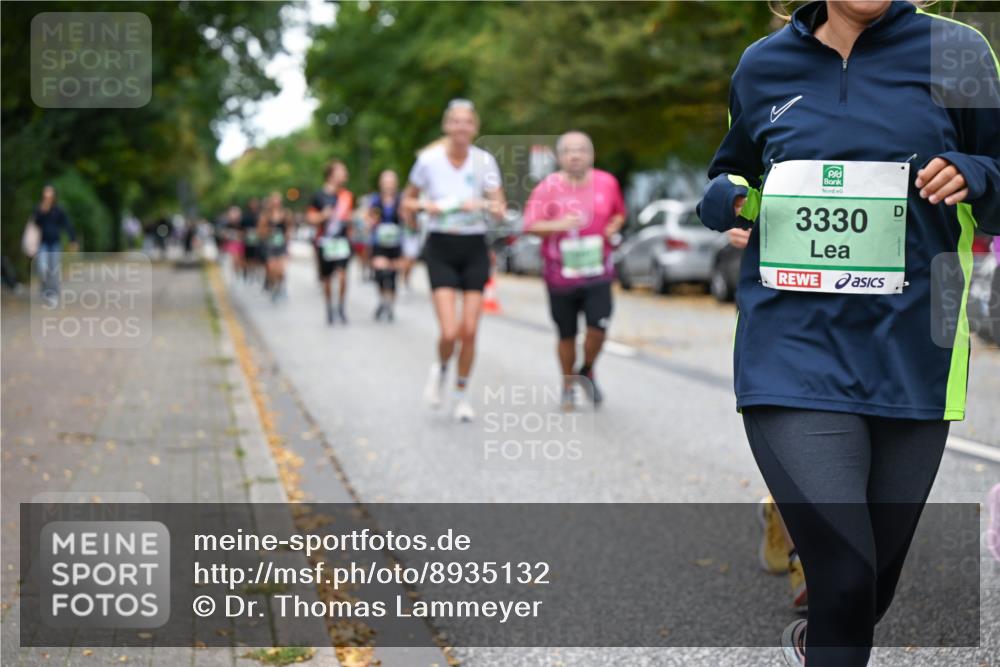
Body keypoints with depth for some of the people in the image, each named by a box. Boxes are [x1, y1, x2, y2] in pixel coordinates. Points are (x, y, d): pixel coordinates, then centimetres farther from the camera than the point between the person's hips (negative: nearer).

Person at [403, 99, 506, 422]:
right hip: (440, 249, -2)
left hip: (474, 249, 2)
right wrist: (424, 206, -14)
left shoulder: (484, 160, -3)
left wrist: (483, 205, -27)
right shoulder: (429, 159, -6)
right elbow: (407, 201, 8)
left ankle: (461, 395, 23)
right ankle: (440, 368, 21)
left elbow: (500, 208, -6)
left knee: (470, 331, 1)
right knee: (450, 332, -14)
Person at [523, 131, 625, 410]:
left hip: (597, 273, 1)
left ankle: (587, 372, 18)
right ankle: (568, 385, 30)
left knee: (598, 328, -12)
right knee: (567, 335, 8)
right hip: (560, 275, -1)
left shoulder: (607, 183, 2)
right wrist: (558, 225, -27)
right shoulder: (548, 187, -7)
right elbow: (530, 225, -10)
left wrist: (613, 227, -3)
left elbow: (619, 212, 18)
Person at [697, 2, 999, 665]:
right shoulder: (764, 64, 9)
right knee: (845, 582, -16)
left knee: (878, 579, 14)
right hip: (792, 354, 0)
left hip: (911, 360, 1)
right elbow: (731, 175, 24)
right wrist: (725, 198, 1)